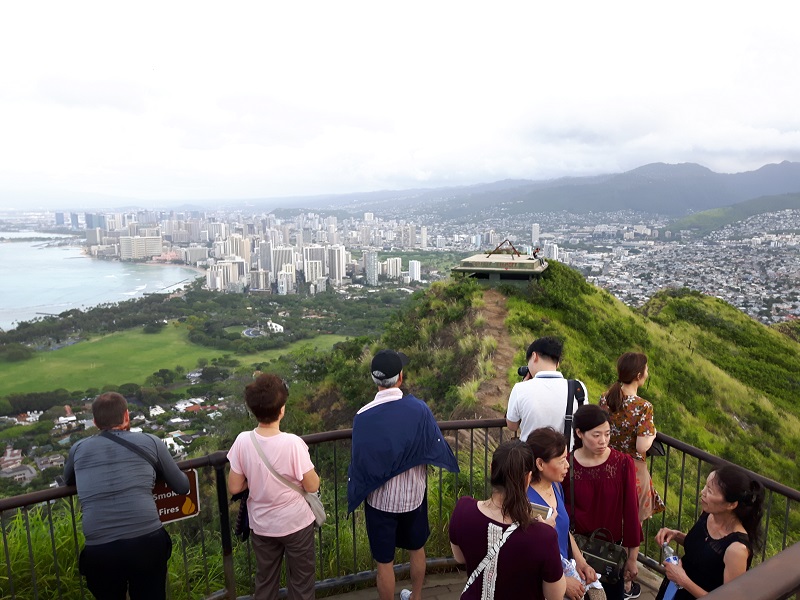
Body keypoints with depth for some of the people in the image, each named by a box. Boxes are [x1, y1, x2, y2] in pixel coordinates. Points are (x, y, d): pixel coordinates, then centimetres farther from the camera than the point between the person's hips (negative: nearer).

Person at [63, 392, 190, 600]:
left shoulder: (78, 449, 12)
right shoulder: (150, 442, 6)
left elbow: (68, 481, 36)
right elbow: (183, 487, 16)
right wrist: (157, 469, 35)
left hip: (99, 551, 2)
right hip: (148, 542, -1)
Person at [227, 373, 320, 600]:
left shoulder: (243, 441, -17)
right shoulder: (293, 443, -26)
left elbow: (234, 487, -8)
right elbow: (312, 486, -15)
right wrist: (308, 470, 4)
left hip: (262, 525, 3)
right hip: (296, 523, -3)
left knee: (265, 580, 24)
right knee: (300, 580, 17)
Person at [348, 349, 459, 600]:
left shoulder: (363, 417, -22)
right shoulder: (419, 409, -18)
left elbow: (359, 462, -15)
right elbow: (437, 447, -8)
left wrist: (356, 494, 3)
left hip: (381, 499, -2)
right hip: (414, 494, 3)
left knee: (384, 561, 14)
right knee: (416, 549, 27)